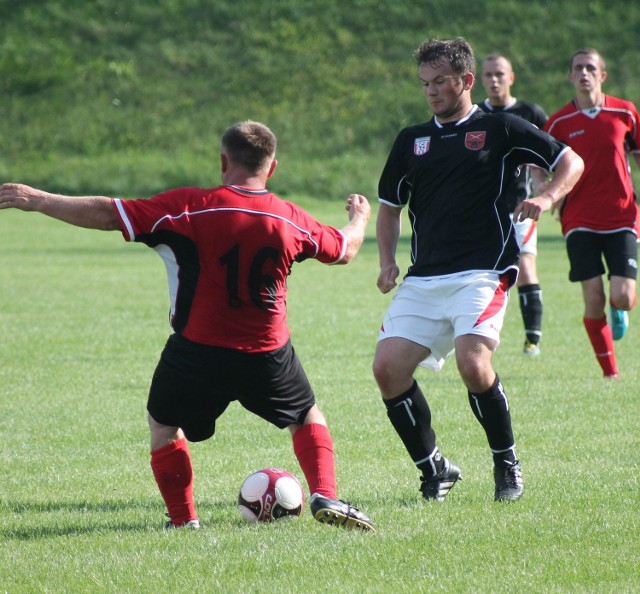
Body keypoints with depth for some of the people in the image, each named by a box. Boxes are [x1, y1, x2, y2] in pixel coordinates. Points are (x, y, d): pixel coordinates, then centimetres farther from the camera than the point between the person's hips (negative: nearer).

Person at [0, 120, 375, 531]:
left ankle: (184, 520, 14)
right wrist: (360, 219, 42)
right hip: (268, 354, 2)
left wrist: (39, 201, -3)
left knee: (164, 424, 22)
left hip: (197, 351, -2)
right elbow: (343, 250, 18)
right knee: (309, 417, 25)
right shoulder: (292, 220, -1)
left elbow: (107, 214, -13)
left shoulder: (189, 207, -12)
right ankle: (325, 497, 7)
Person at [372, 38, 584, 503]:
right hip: (423, 279, 5)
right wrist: (388, 261, 10)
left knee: (472, 362, -26)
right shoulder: (411, 141, 17)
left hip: (482, 273, -5)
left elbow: (571, 162, 8)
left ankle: (508, 464, -3)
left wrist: (547, 198, -12)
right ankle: (433, 469, 7)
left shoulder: (499, 129, 5)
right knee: (388, 367, -10)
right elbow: (390, 206, 26)